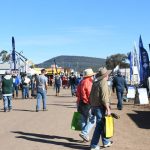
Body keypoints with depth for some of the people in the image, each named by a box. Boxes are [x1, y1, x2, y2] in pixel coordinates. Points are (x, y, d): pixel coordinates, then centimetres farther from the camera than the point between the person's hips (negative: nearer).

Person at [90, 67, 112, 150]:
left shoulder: (95, 83, 12)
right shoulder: (103, 83, -15)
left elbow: (91, 96, 16)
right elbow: (104, 98, -21)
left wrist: (92, 106, 23)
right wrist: (108, 109, -17)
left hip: (94, 106, 9)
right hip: (101, 107, -9)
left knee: (102, 125, 19)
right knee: (99, 126, -2)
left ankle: (106, 142, 31)